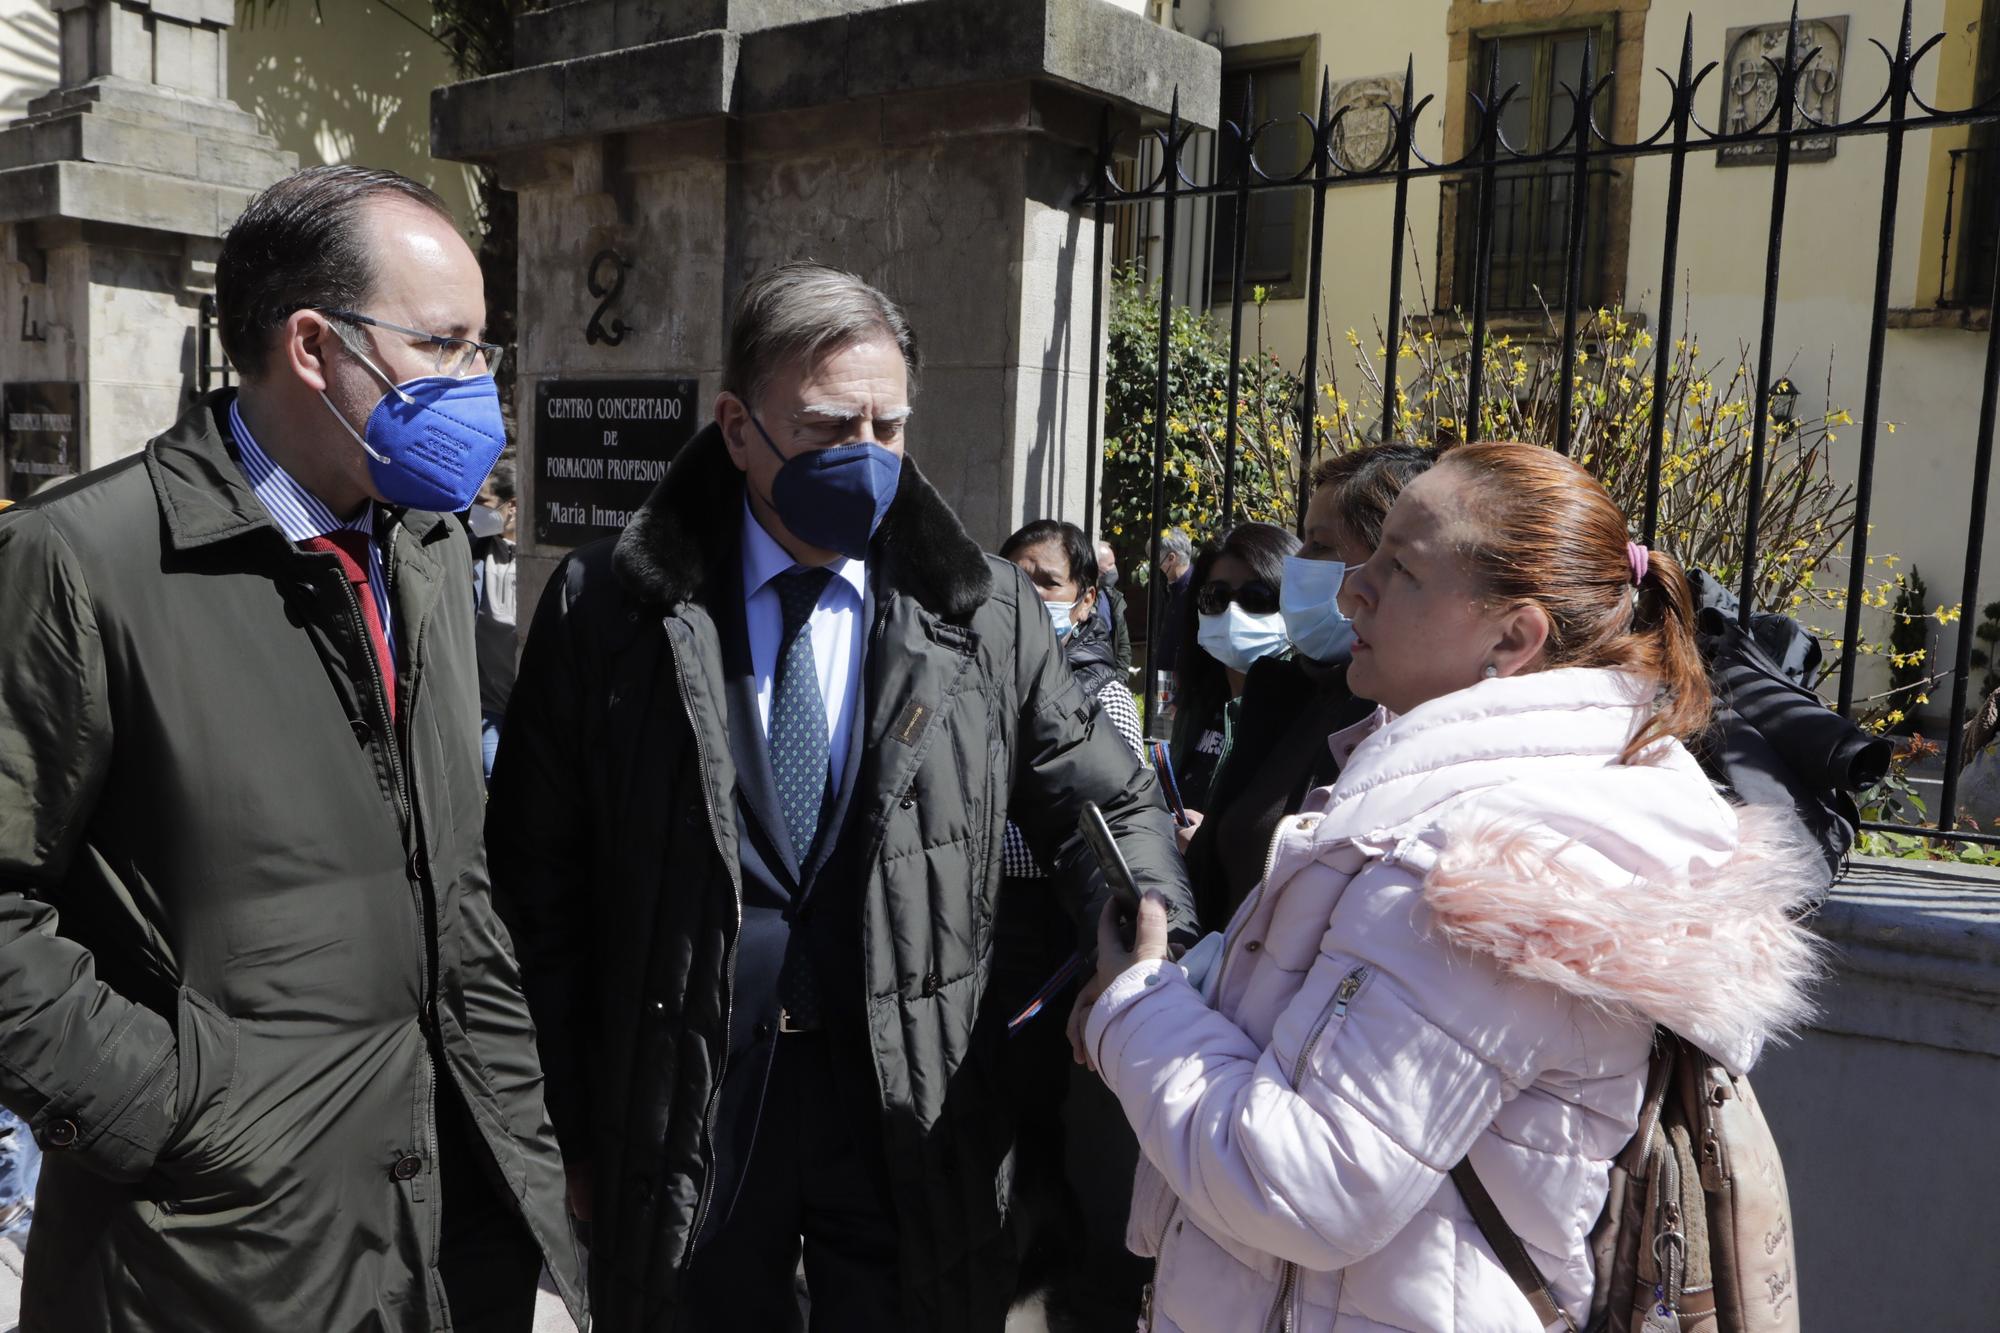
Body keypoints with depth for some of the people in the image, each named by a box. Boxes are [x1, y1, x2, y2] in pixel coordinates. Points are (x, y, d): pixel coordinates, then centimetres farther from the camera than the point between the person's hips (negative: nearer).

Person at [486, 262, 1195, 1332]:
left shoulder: (989, 616, -2)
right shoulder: (608, 607, -5)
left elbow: (1104, 805, 5)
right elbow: (539, 876, 0)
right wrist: (573, 1124, 1)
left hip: (915, 1116, 1)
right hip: (681, 1119, 0)